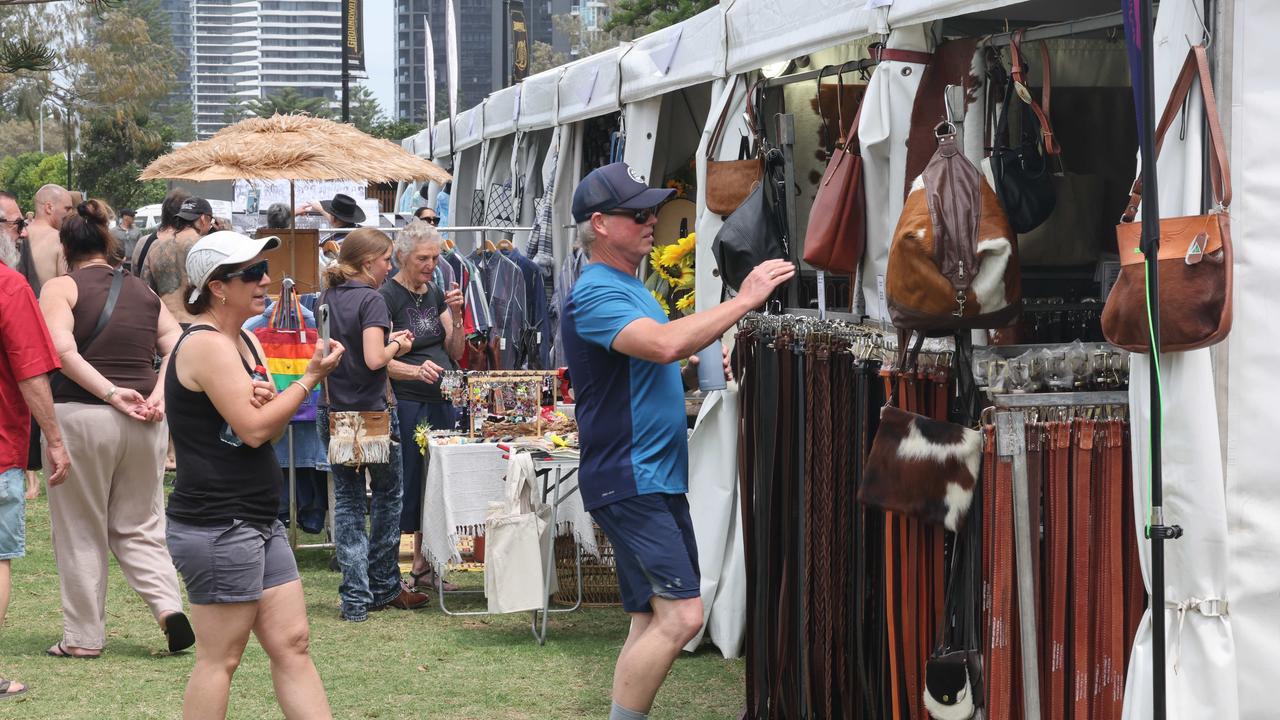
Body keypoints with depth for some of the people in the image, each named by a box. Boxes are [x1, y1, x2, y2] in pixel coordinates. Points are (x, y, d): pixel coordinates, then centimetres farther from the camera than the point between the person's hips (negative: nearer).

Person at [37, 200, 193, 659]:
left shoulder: (61, 288, -1)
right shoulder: (144, 292, 13)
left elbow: (62, 350, -16)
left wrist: (110, 393, -16)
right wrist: (159, 394, -5)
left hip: (80, 415, -4)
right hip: (145, 423, 4)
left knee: (81, 531, 8)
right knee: (140, 527, 15)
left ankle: (83, 637, 14)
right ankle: (168, 606, -5)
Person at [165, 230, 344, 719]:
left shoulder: (245, 342, 15)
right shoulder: (206, 345, -15)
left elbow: (269, 429, 17)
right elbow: (253, 429, -19)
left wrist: (266, 399, -6)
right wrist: (311, 378, -12)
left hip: (257, 522, 10)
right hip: (216, 526, -10)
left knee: (292, 644, 8)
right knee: (220, 658, -3)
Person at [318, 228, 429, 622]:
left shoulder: (327, 299, 8)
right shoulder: (371, 301, -14)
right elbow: (374, 359, -23)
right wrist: (397, 345, -3)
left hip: (332, 413, 6)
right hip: (371, 413, -6)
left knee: (347, 501, 8)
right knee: (388, 496, 13)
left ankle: (356, 598, 3)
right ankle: (384, 586, 19)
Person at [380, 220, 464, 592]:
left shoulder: (437, 294, 14)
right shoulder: (387, 296, -8)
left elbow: (455, 353, 14)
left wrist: (455, 315, -1)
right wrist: (416, 370, -32)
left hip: (441, 403, 7)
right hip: (406, 404, -7)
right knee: (403, 482, -6)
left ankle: (422, 566, 23)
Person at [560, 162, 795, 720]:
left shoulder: (629, 287, 18)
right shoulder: (596, 294, -14)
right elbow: (665, 343, -29)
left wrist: (701, 362, 11)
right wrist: (744, 300, -23)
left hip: (659, 480, 10)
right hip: (629, 480, -10)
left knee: (654, 619, 9)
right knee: (680, 616, -17)